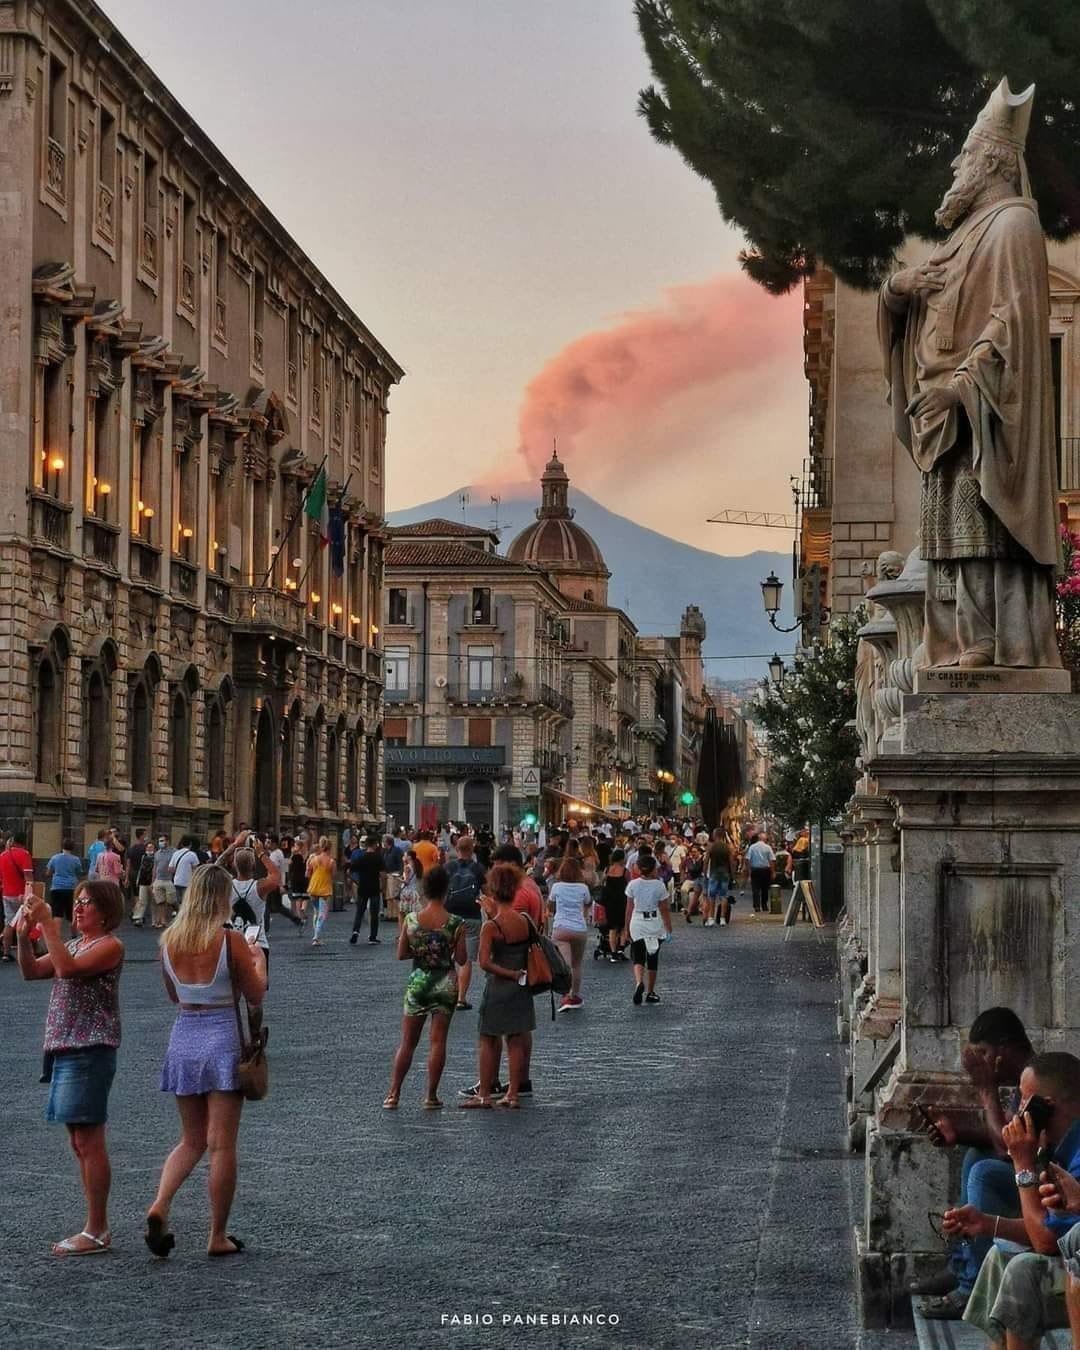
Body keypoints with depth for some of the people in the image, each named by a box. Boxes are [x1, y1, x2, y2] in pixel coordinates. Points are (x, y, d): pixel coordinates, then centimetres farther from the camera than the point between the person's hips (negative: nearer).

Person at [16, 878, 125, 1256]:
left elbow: (67, 968, -23)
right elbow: (31, 971, 14)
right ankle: (95, 1228, 17)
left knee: (88, 1142, -8)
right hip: (65, 1050, 9)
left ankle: (96, 1231, -5)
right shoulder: (74, 944, 18)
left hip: (90, 1051, -9)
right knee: (80, 1143, 11)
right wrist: (24, 935, -1)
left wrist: (47, 924, -21)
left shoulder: (110, 946, -9)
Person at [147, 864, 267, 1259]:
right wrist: (258, 961, 11)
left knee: (191, 1140, 17)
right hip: (222, 1038, -4)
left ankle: (160, 1205, -6)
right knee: (221, 1145, 3)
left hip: (183, 1038, 4)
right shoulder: (230, 940, -14)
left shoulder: (169, 940, 0)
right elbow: (257, 996, -5)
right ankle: (218, 1237, 9)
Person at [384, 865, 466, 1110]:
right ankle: (431, 1096, 7)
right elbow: (461, 959, -6)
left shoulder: (410, 920, -8)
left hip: (418, 982, 1)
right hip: (445, 984, -1)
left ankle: (394, 1094, 10)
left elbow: (401, 954, -2)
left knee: (407, 1042, 11)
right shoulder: (456, 924, -11)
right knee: (438, 1041, 6)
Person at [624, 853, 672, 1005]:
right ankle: (650, 993, 20)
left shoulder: (633, 885, -4)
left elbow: (629, 909, 0)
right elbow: (664, 910, -5)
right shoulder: (659, 886, -8)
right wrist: (669, 929, 3)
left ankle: (639, 982, -25)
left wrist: (627, 929, 9)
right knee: (652, 959, 13)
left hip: (637, 923, 0)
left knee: (637, 958, 4)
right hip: (655, 924, 0)